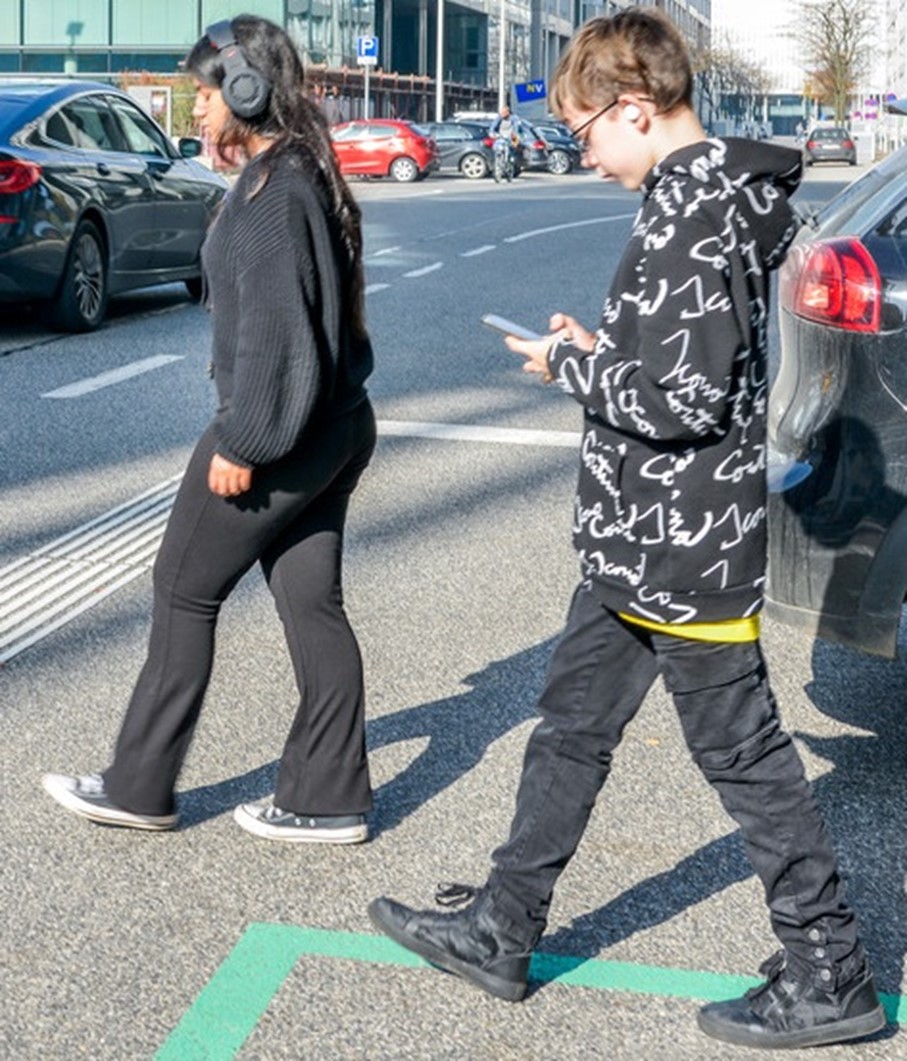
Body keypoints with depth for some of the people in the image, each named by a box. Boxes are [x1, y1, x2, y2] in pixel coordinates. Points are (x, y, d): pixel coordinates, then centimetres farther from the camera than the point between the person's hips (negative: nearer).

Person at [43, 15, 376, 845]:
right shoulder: (306, 174, 12)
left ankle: (139, 787, 16)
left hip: (278, 433, -9)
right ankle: (328, 798, 16)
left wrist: (244, 442, -19)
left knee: (185, 590, 4)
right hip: (330, 426, 9)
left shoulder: (275, 190, -17)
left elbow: (274, 330, -22)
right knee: (311, 601, 10)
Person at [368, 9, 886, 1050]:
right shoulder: (712, 196, 11)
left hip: (683, 549, -11)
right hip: (642, 543, 11)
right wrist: (600, 348, 7)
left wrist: (572, 365, -11)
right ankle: (500, 931, 30)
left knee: (742, 750, 2)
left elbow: (685, 397, -26)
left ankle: (829, 977, 18)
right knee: (572, 728, 17)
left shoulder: (694, 216, -21)